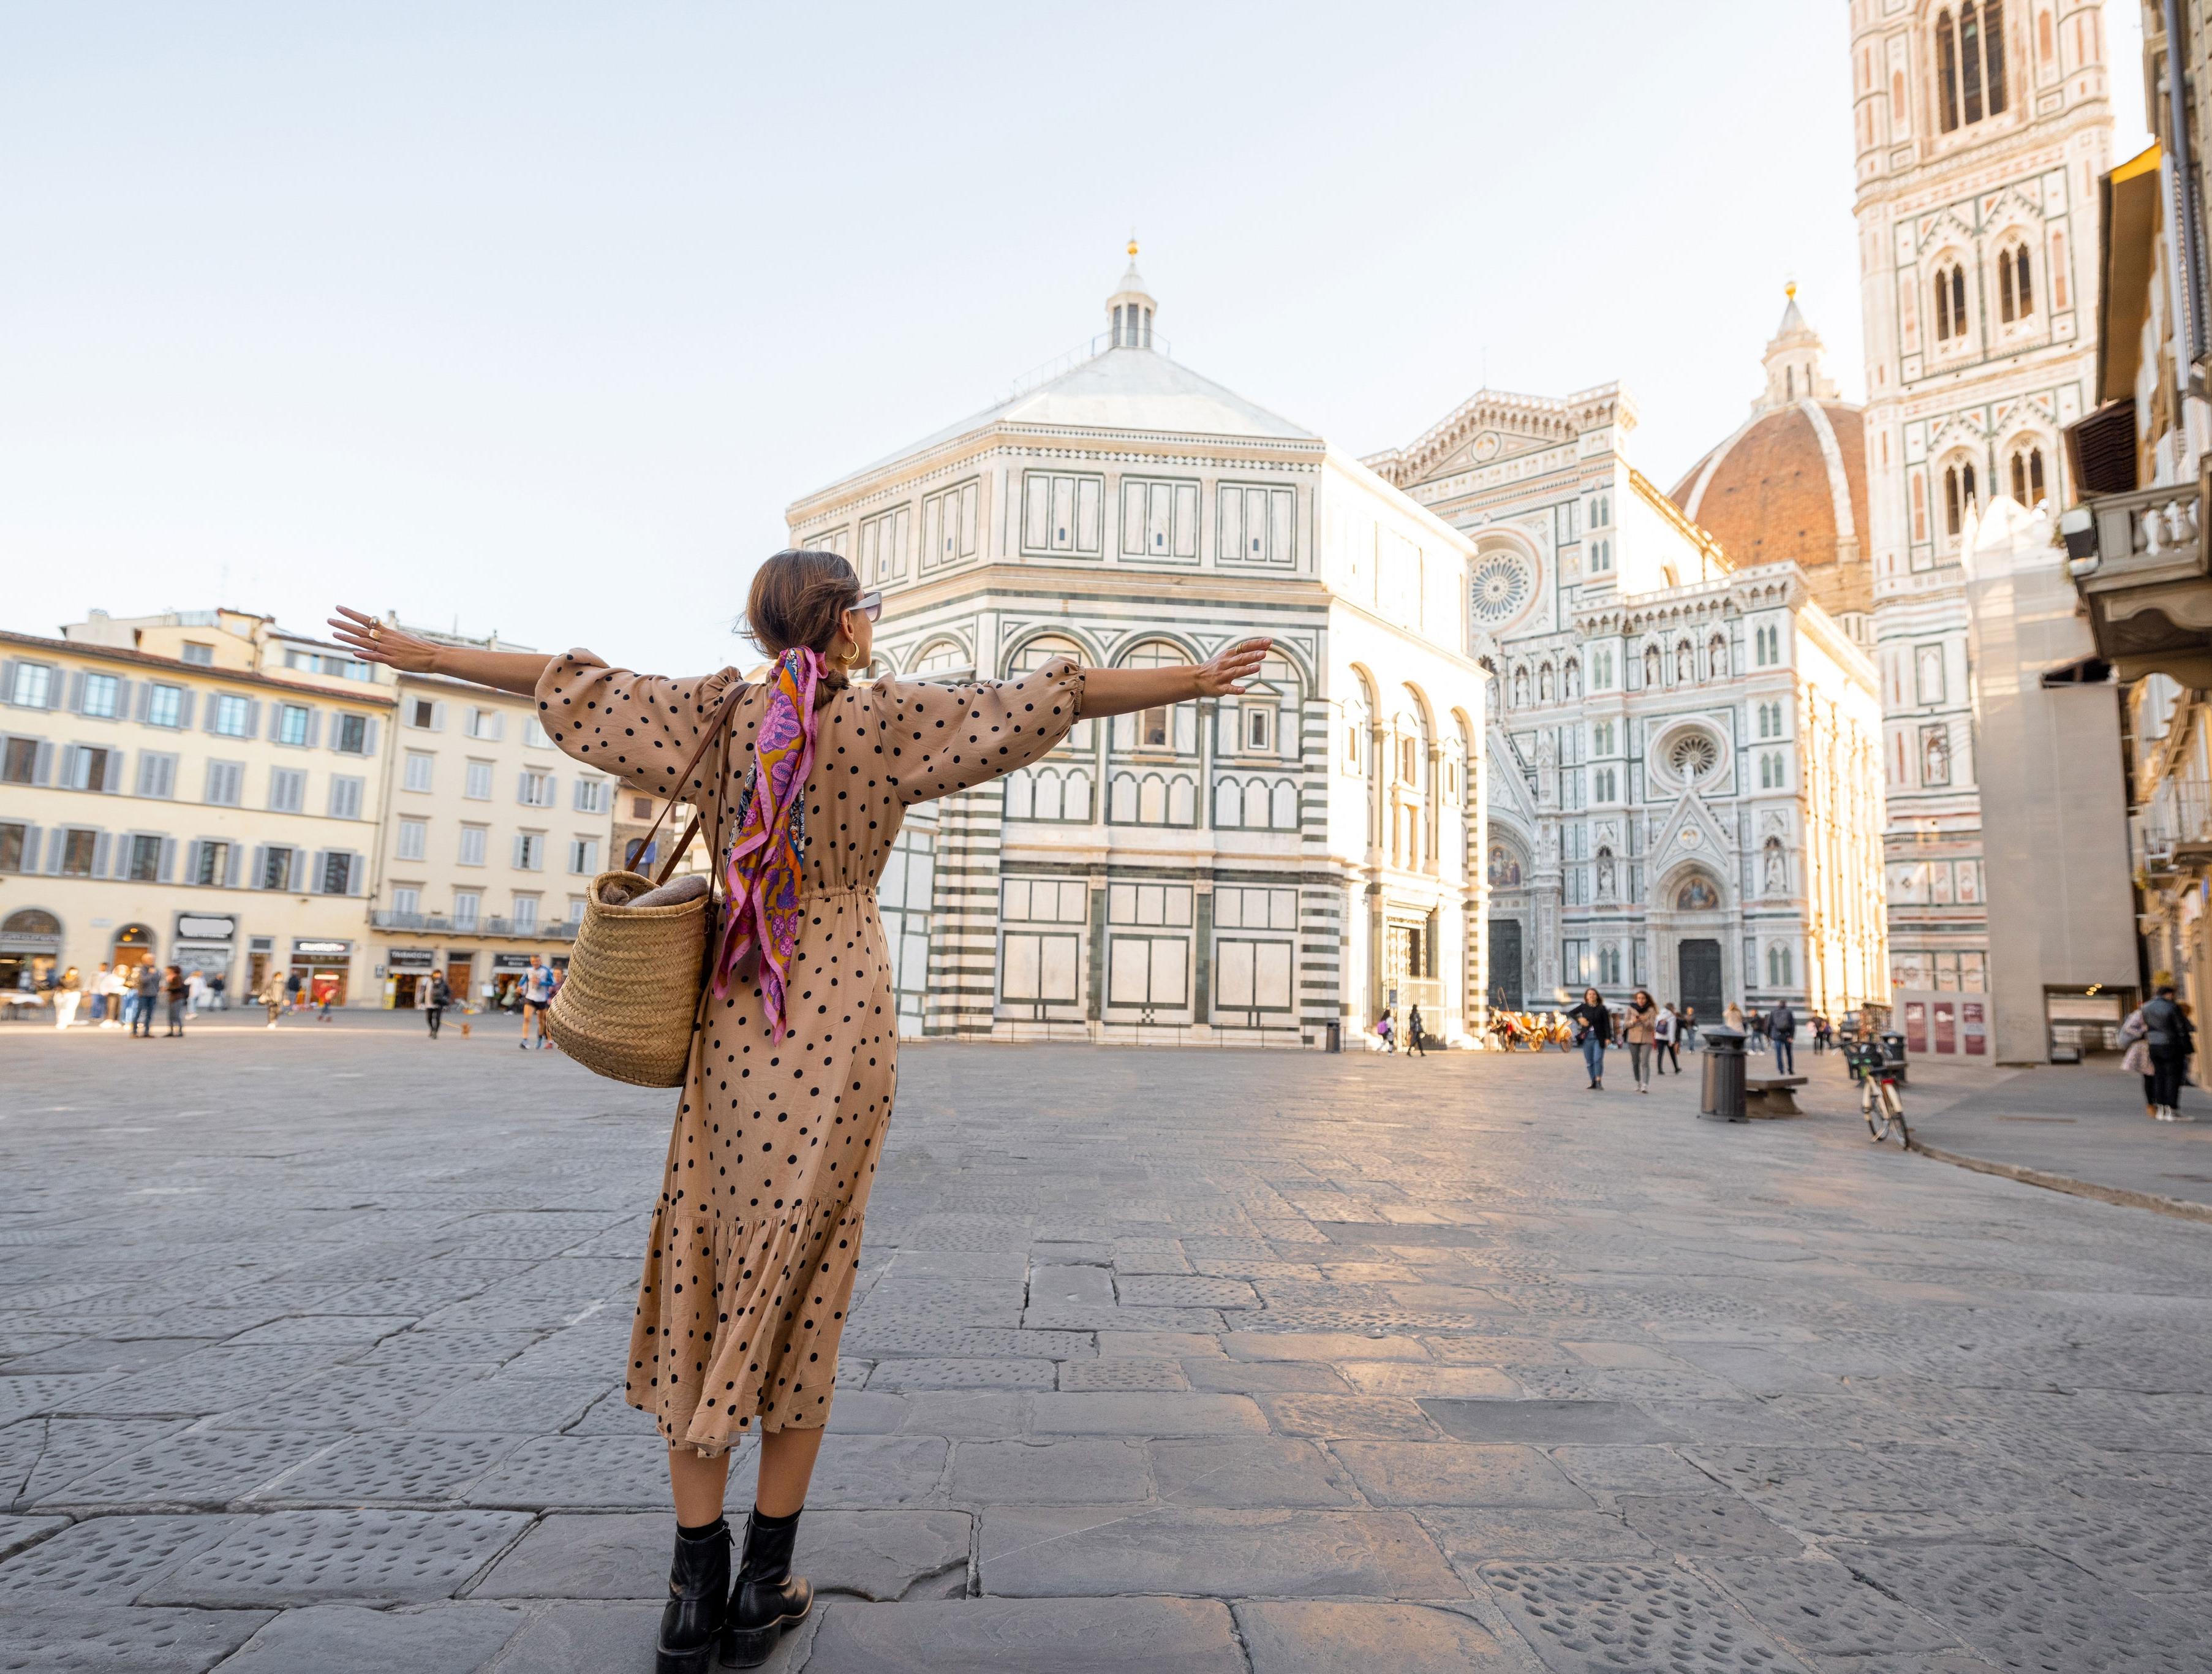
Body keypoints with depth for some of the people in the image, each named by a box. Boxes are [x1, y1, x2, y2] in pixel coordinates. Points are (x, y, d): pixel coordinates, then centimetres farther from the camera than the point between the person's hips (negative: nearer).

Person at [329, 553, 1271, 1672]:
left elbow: (571, 682, 11)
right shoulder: (889, 721, -4)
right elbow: (1053, 697, -8)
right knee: (801, 1294, 7)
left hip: (732, 1026, 3)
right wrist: (1196, 681, -4)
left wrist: (419, 654, 24)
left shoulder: (718, 714, 4)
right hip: (844, 1021, -2)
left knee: (703, 1283, 10)